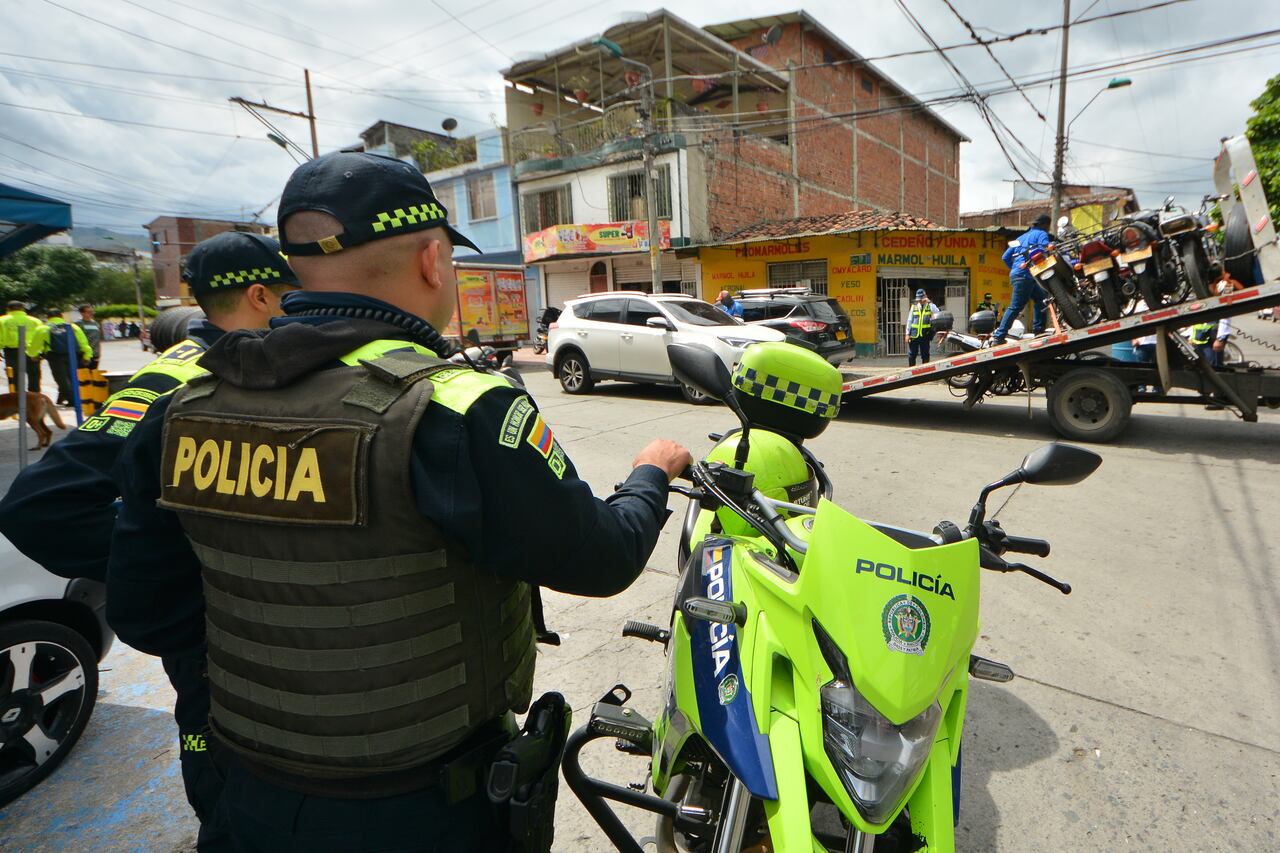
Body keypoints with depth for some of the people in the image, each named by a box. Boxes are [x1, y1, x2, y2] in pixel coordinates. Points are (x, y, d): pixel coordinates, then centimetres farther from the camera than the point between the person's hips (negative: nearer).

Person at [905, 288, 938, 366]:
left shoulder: (930, 306, 4)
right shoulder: (914, 306, 8)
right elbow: (909, 320, 8)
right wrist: (907, 333, 2)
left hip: (925, 335, -1)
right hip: (914, 335, 1)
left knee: (925, 355, 5)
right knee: (911, 355, 4)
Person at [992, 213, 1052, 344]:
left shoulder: (1022, 237, 27)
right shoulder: (1041, 234, 6)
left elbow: (1006, 256, 21)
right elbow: (1045, 250, -13)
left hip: (1015, 274, 9)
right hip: (1025, 275, -9)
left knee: (1041, 298, 16)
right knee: (1015, 307, -13)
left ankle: (1038, 330, 12)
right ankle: (998, 336, -20)